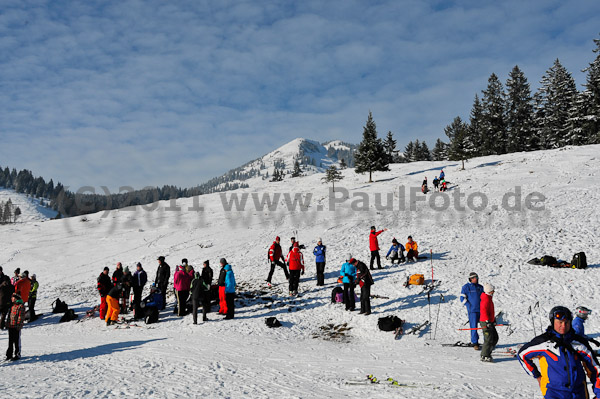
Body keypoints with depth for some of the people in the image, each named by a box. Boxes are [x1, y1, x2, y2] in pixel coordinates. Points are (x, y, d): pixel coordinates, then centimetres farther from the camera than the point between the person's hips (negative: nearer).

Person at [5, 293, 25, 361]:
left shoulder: (21, 306, -9)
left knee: (17, 341, -3)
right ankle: (9, 354, 22)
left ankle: (17, 354, 3)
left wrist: (18, 325, -18)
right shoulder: (12, 306, 17)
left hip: (16, 327, -8)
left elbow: (21, 317, -13)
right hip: (10, 326, 8)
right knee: (10, 341, 14)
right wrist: (7, 324, 18)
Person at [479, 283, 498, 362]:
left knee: (495, 338, 14)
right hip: (485, 322, -10)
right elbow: (484, 311, -26)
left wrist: (494, 320, 29)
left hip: (490, 322, 10)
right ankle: (484, 356, -1)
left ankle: (487, 353, 21)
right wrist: (487, 321, -30)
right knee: (488, 339, -8)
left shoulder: (489, 298, 16)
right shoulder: (486, 299, -17)